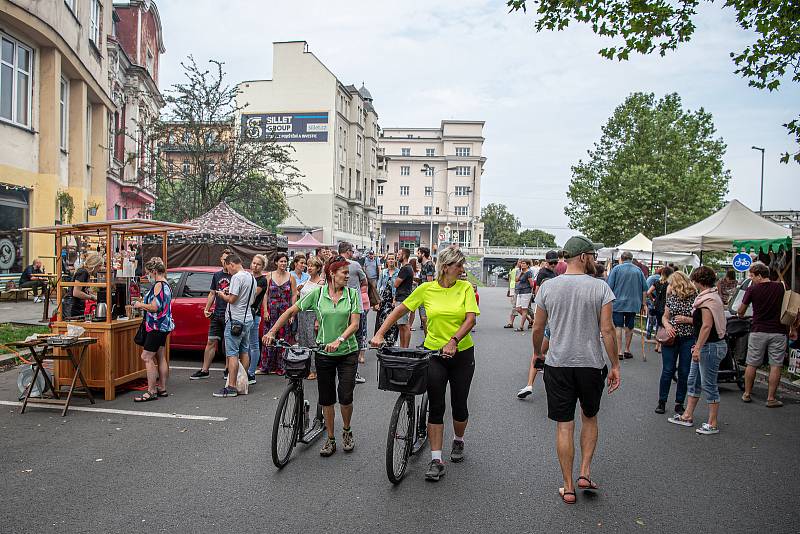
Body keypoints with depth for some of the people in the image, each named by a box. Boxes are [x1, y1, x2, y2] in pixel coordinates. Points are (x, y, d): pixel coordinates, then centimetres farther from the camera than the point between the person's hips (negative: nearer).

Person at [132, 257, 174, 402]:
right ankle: (162, 388, 20)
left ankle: (151, 392, -4)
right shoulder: (166, 285, 14)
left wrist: (140, 305, -9)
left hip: (157, 326, -10)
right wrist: (144, 305, 16)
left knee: (147, 357, -7)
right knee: (161, 358, 14)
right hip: (164, 325, 10)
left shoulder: (158, 285, -16)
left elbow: (154, 307, -24)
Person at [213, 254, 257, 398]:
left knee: (232, 354, -7)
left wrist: (222, 295, 0)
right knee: (244, 352, 15)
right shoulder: (251, 277, 13)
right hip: (248, 318, 9)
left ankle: (231, 387, -6)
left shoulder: (237, 277, -15)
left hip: (235, 320, -9)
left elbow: (232, 299, -20)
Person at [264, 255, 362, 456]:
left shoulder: (352, 294, -3)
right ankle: (330, 439, 24)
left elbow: (354, 323, -10)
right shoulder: (317, 293, -3)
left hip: (347, 352, -1)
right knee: (326, 399, 8)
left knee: (345, 396, -5)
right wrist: (271, 332, -7)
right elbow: (290, 312, 1)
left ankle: (347, 432, 24)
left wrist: (339, 340, -26)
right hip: (324, 353, 1)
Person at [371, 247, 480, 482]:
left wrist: (453, 341, -27)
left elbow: (471, 318, -13)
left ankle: (458, 441, 39)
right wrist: (379, 334, -8)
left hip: (461, 353, 0)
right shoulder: (426, 289, -3)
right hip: (434, 353, 0)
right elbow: (400, 310, 1)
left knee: (459, 405, 10)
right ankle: (436, 460, 6)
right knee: (436, 407, -1)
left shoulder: (465, 288, -3)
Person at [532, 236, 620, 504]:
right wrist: (615, 365, -1)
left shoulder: (548, 287, -1)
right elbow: (607, 330, -9)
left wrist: (537, 354, 21)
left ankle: (568, 487, 13)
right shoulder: (600, 287, -8)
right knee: (589, 418, 23)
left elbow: (538, 328, 4)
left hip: (557, 364, 1)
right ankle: (585, 472, 17)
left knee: (564, 425, 7)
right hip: (591, 364, -1)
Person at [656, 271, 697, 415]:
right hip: (670, 338, 2)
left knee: (684, 372, 6)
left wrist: (686, 320, -17)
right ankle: (662, 401, 15)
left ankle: (679, 403, 19)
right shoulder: (671, 297, 3)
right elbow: (665, 316, 12)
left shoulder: (695, 298, -8)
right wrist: (667, 325, -7)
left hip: (688, 340, -2)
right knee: (667, 370, 4)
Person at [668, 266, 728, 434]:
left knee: (709, 384, -2)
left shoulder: (708, 299, -18)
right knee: (693, 381, 15)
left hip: (710, 346, -11)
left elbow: (707, 325, -23)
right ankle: (687, 416, 24)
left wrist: (698, 348, -23)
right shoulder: (711, 296, 13)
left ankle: (713, 424, 9)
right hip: (706, 346, 11)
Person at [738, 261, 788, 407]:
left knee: (752, 364, 10)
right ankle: (771, 398, 5)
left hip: (758, 331, -1)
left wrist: (740, 314, 24)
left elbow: (741, 311, 4)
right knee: (775, 366, 4)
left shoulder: (752, 289, -7)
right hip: (778, 331, 1)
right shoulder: (780, 287, 1)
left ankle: (747, 394, 20)